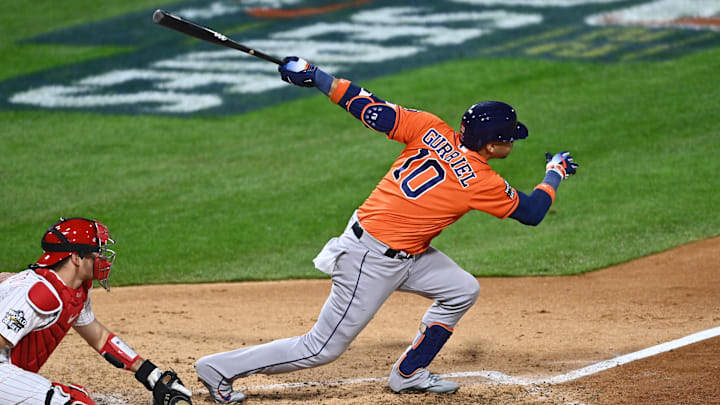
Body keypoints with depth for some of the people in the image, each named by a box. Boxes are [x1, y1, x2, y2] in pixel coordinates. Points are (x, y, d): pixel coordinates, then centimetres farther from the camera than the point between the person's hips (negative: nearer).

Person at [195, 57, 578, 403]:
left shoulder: (431, 129, -4)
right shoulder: (483, 183, -18)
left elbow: (372, 110, -10)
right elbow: (532, 211, -4)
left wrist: (314, 75, -5)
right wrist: (555, 173, 14)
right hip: (374, 262, -9)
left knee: (462, 290, 16)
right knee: (322, 348, 2)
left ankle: (409, 373, 26)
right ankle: (220, 368, 8)